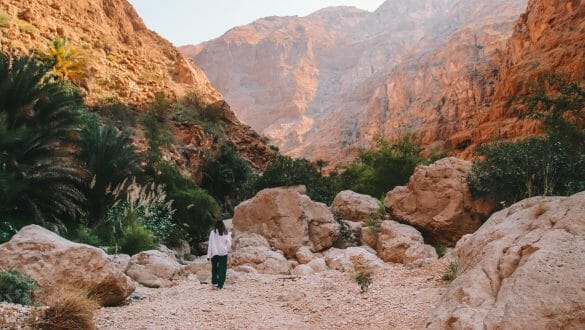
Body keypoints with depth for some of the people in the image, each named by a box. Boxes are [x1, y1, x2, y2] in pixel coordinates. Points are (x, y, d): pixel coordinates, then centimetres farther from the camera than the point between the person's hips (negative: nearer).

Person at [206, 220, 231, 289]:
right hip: (223, 253, 0)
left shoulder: (213, 232, -4)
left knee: (214, 268, 16)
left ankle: (214, 282, 12)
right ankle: (220, 285, 0)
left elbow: (210, 244, -4)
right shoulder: (226, 233, -1)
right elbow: (229, 243, 1)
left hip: (215, 253, 0)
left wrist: (209, 255, 0)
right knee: (222, 269, 3)